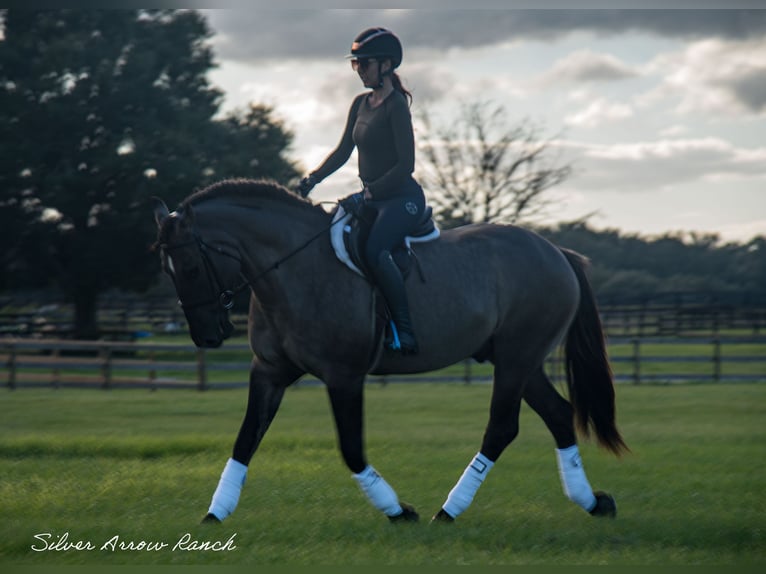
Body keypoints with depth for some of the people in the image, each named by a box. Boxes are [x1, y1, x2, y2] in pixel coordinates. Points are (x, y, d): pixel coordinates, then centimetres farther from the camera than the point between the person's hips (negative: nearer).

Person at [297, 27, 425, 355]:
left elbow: (405, 165, -17)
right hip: (372, 198, 9)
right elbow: (343, 151, 17)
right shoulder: (361, 104, 12)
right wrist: (312, 179, 3)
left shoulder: (396, 106, -13)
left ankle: (405, 329, -26)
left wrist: (367, 196, -21)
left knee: (374, 251, -32)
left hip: (402, 198, -9)